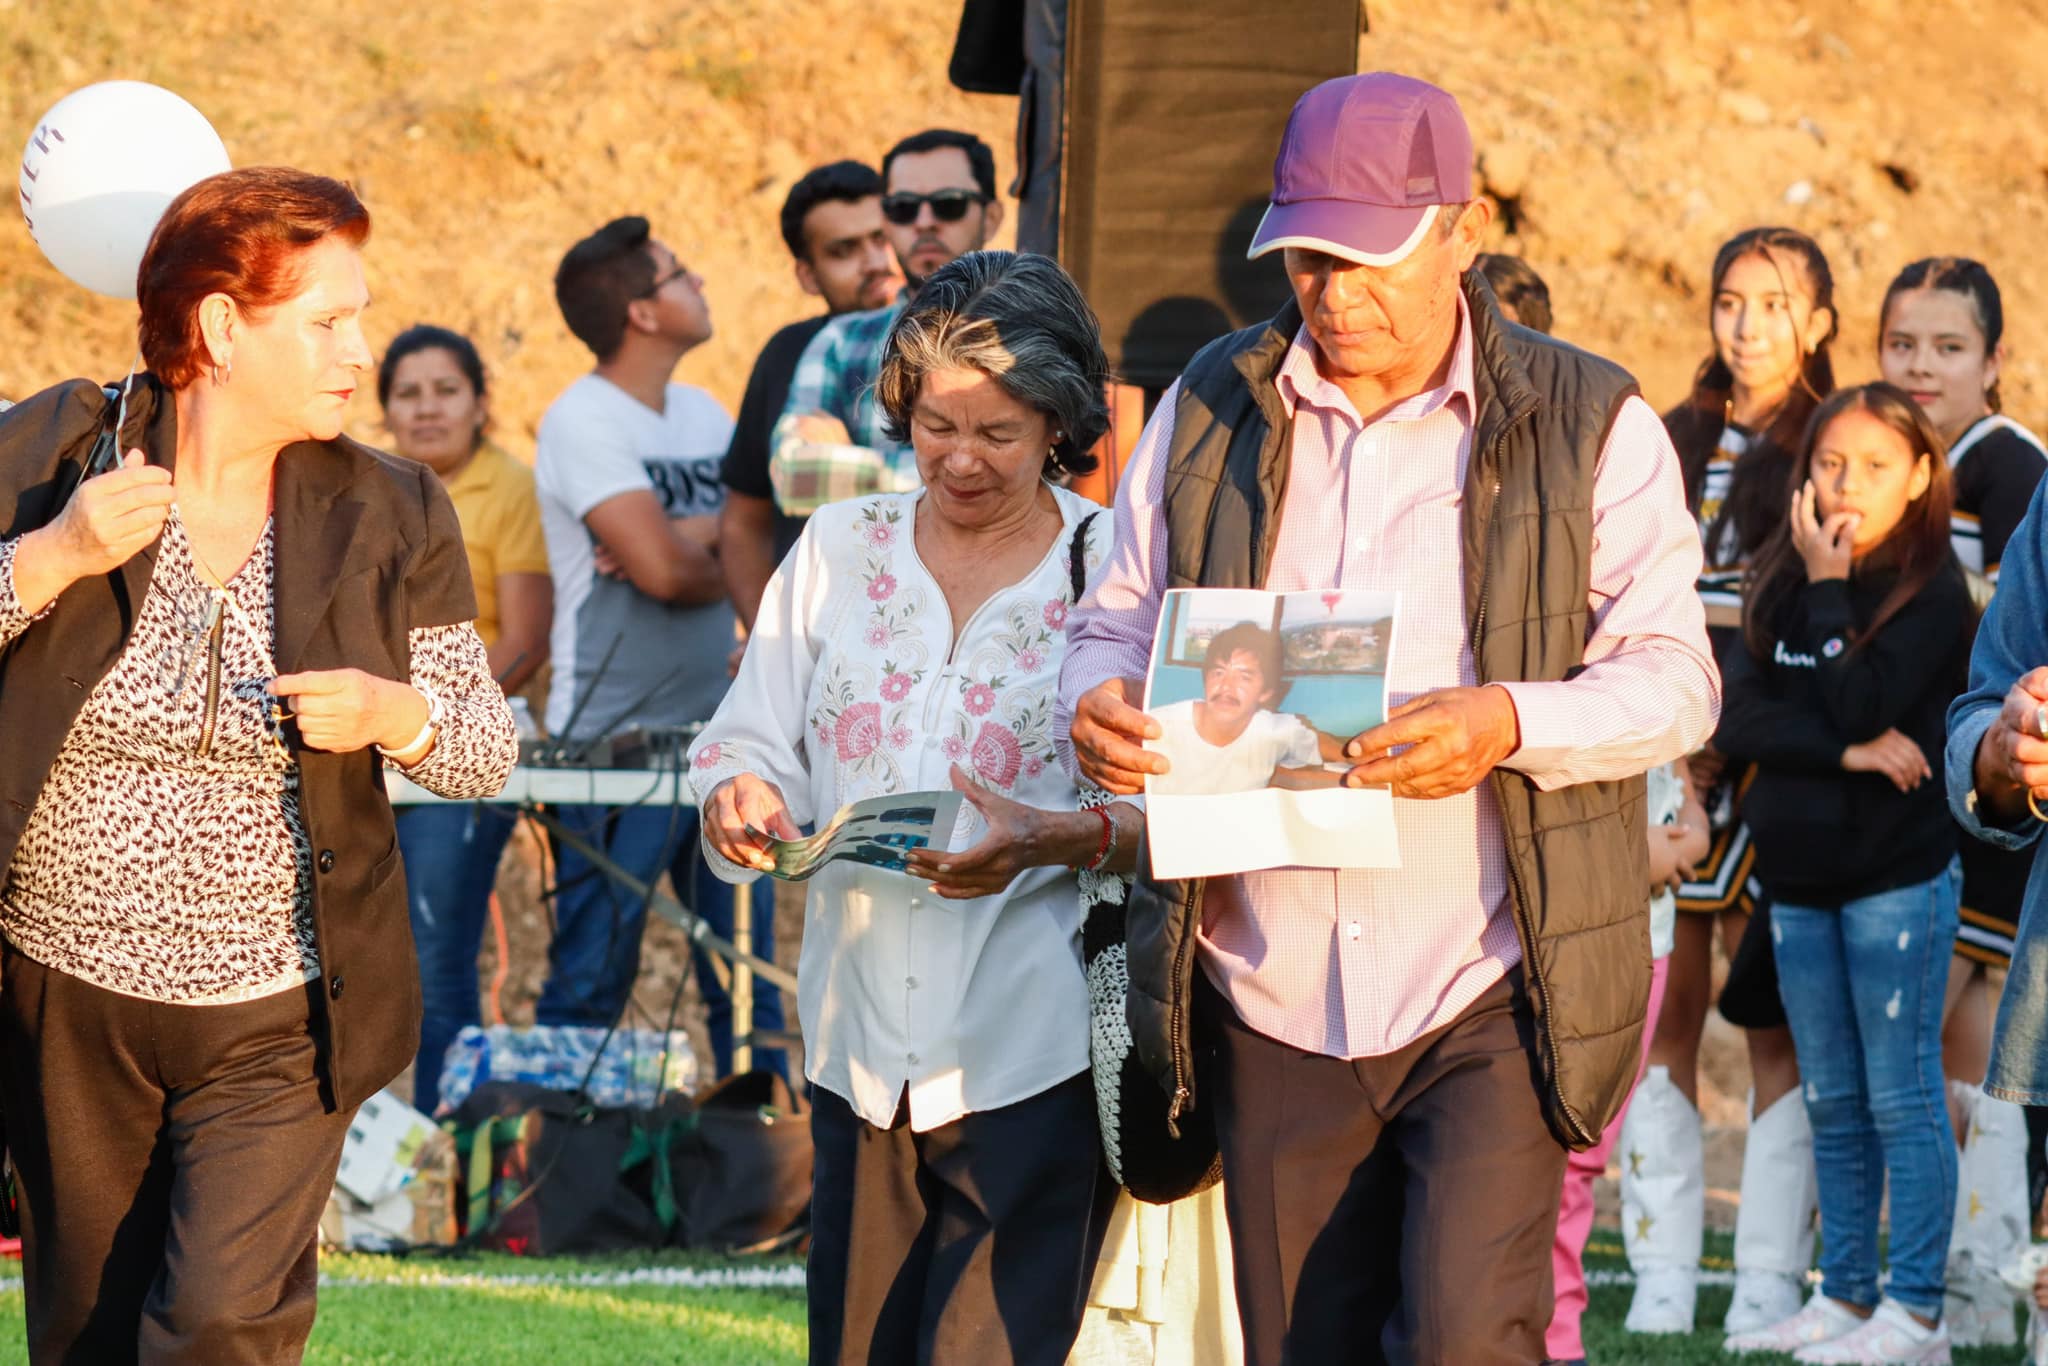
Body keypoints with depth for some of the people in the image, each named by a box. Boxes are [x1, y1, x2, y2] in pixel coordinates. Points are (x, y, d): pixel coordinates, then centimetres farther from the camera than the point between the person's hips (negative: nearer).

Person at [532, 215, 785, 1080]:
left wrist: (688, 538, -13)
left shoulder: (705, 415, 12)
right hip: (613, 747, -7)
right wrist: (722, 552, -1)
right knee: (590, 984, -2)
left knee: (749, 979, 8)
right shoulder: (584, 422, -11)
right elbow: (665, 571, -21)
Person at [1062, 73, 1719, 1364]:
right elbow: (1120, 616, 15)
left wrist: (1508, 723, -24)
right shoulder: (1212, 412, 9)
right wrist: (1102, 699, -10)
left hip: (1491, 996, -3)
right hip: (1273, 999, 4)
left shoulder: (1590, 429, 0)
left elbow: (1673, 678, -5)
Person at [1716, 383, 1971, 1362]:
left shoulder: (1929, 591, -7)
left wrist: (1829, 587, -13)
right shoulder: (1776, 583, 8)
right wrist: (1847, 752, -16)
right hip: (1799, 876, 6)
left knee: (1901, 1099, -4)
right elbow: (1735, 718, -4)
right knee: (1832, 1104, 11)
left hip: (1896, 878, -6)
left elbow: (1861, 705, -20)